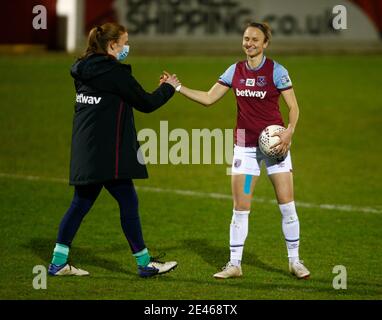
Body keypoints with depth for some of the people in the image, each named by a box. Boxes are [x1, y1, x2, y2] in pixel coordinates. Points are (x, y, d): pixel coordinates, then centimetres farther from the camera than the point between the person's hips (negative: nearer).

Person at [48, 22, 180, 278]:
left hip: (85, 149, 9)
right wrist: (168, 88, 8)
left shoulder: (85, 69, 12)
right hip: (106, 151, -9)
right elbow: (145, 103, -9)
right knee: (128, 201, 0)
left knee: (81, 203, 12)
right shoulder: (114, 72, -14)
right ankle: (145, 263, 7)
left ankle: (58, 263, 11)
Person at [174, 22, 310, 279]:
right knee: (240, 208, 0)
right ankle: (235, 264, 7)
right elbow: (208, 98, 7)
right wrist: (178, 88, -1)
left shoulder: (276, 71, -8)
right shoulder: (236, 71, 4)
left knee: (287, 205, -1)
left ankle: (295, 261, 12)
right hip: (245, 146, 3)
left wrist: (290, 131, -21)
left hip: (273, 142, -3)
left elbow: (294, 106, -5)